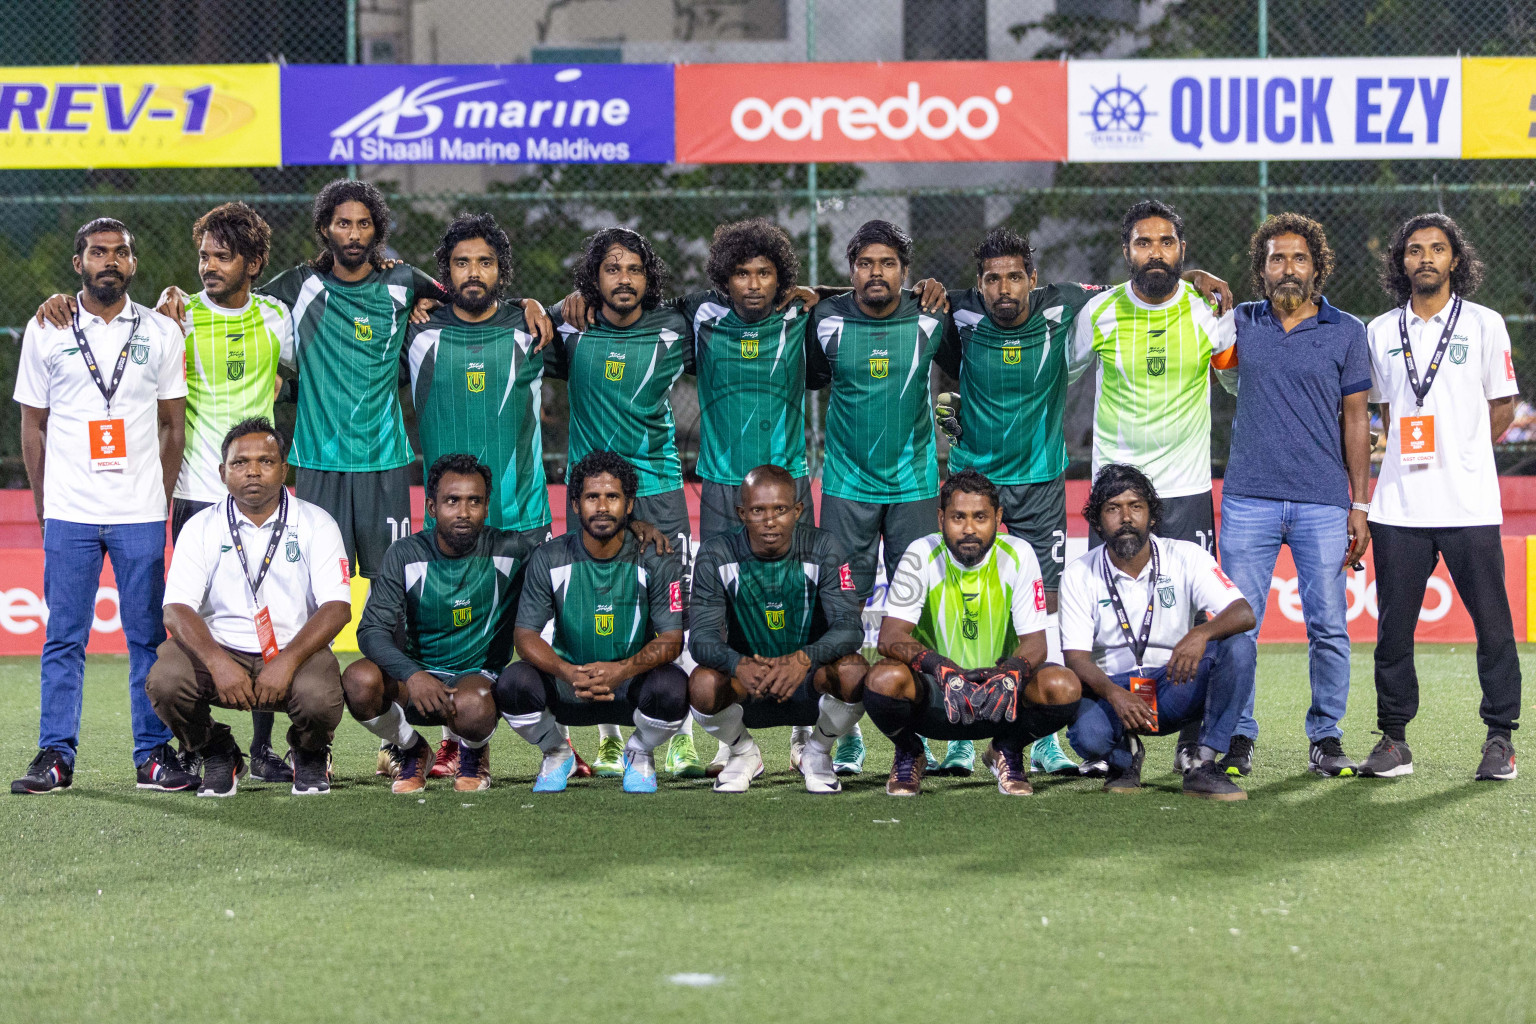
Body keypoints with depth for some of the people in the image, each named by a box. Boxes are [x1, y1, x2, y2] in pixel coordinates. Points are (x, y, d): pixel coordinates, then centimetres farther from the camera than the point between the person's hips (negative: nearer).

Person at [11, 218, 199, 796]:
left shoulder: (161, 333, 7)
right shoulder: (46, 331, 6)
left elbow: (173, 424, 11)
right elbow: (32, 424, 10)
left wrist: (163, 499, 4)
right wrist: (43, 506, 5)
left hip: (141, 514, 0)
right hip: (68, 511, 0)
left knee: (149, 636, 1)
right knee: (64, 638, 1)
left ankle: (154, 755, 7)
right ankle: (56, 757, 6)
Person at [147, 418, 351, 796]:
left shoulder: (315, 524, 2)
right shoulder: (201, 528, 4)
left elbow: (336, 608, -7)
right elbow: (177, 609, -7)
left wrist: (287, 662, -24)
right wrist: (218, 664, -26)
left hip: (295, 650, -1)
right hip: (220, 649, 1)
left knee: (318, 698, -34)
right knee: (165, 682, -30)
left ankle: (310, 755, 7)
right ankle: (217, 754, 5)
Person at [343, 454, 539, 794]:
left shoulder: (511, 552, -7)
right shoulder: (406, 555, -6)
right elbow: (372, 631, -13)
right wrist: (412, 675, -33)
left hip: (478, 677, -1)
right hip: (416, 672, 1)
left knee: (471, 707, -39)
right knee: (359, 680, -31)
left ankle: (473, 754, 3)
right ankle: (411, 750, 2)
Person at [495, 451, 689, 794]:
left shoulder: (657, 561, -9)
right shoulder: (549, 560, -7)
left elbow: (671, 638, -10)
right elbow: (525, 634, -9)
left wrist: (623, 670, -31)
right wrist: (568, 673, -30)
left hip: (631, 684, -1)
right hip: (568, 686, 1)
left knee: (672, 688, -34)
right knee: (513, 684, -29)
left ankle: (639, 754, 3)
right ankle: (556, 754, 6)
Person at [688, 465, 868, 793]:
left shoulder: (820, 548, -11)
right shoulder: (717, 555, -10)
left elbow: (850, 627, -19)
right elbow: (702, 636, -16)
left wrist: (804, 658, -41)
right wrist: (740, 665, -40)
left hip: (810, 683, 0)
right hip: (745, 685, 0)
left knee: (854, 672, -32)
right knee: (703, 684, -32)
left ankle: (818, 754, 1)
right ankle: (743, 753, 3)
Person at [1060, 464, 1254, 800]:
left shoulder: (1186, 557, -4)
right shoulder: (1080, 574, -3)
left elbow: (1244, 614, -16)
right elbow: (1076, 657, -10)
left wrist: (1202, 633, -39)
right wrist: (1115, 694, -31)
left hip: (1177, 687, 1)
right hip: (1112, 690, -1)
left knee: (1235, 644, -26)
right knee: (1087, 734, -36)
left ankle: (1204, 766, -24)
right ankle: (1125, 756, 4)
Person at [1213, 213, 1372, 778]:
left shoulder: (1346, 332, 6)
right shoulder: (1240, 323, 9)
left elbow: (1355, 420, 6)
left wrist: (1359, 505, 1)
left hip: (1323, 503, -1)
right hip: (1249, 499, 1)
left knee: (1328, 627, -1)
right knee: (1236, 625, -2)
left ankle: (1326, 737, 11)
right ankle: (1237, 738, 7)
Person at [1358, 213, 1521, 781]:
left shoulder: (1484, 324, 4)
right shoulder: (1380, 332, 11)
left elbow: (1503, 406, 9)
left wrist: (1458, 457, 5)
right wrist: (1411, 459, 8)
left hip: (1470, 504, -2)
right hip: (1399, 505, 2)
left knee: (1492, 622, -2)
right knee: (1393, 625, 3)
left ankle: (1500, 739, 6)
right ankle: (1394, 739, 10)